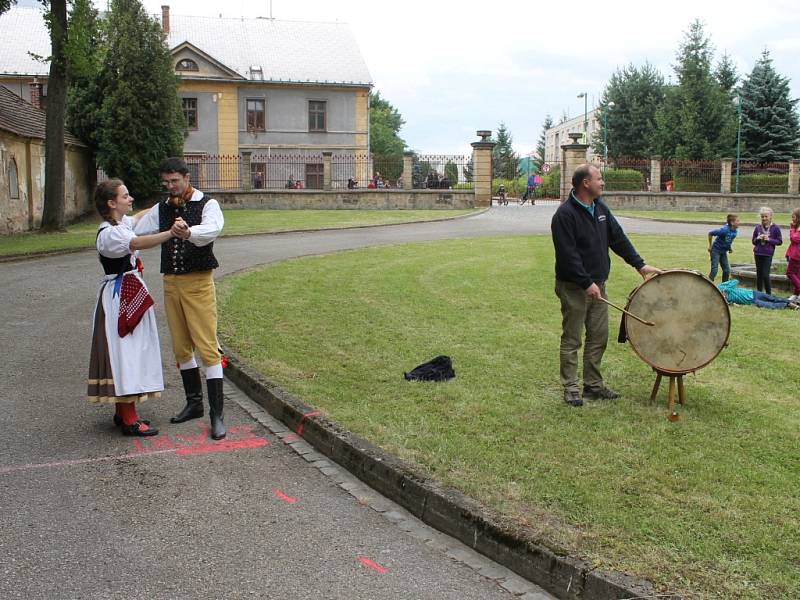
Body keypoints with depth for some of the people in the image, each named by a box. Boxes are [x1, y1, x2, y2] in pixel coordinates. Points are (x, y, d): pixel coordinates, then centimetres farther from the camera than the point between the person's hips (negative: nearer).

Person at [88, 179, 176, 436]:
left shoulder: (124, 222, 8)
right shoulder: (108, 233, -21)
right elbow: (138, 243, -40)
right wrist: (171, 233, -52)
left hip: (130, 294, 10)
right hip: (119, 296, -10)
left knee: (129, 352, 14)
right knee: (124, 352, -6)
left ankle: (123, 411, 25)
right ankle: (129, 420, -1)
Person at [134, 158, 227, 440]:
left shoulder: (207, 204, -7)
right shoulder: (162, 209, 12)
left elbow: (213, 229, -28)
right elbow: (137, 231, 16)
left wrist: (189, 232, -48)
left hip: (198, 282, -6)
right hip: (171, 282, 6)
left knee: (208, 347, -10)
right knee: (181, 347, 12)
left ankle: (217, 414, -7)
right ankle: (194, 403, 26)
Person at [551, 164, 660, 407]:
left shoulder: (601, 208, 10)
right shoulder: (565, 214, -15)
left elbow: (619, 239, 14)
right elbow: (568, 255, -20)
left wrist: (640, 264, 10)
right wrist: (586, 283, -22)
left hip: (597, 285, 8)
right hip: (574, 288, -8)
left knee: (599, 338, 11)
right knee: (571, 340, 1)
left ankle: (593, 385, 21)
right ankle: (571, 389, 8)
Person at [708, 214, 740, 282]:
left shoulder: (735, 231, -5)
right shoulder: (724, 230, -27)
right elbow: (710, 233, -20)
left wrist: (730, 247, 5)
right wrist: (710, 246, -12)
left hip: (724, 251, 7)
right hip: (716, 250, -7)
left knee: (727, 270, 6)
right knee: (714, 270, -10)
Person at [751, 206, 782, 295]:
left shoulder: (775, 228, -6)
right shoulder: (758, 227, 3)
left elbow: (779, 241, -1)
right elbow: (754, 241, 12)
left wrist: (769, 239, -15)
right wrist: (758, 238, -10)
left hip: (768, 254, -4)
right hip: (758, 254, 4)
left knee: (765, 275, -9)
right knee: (759, 274, 10)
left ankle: (769, 294, 3)